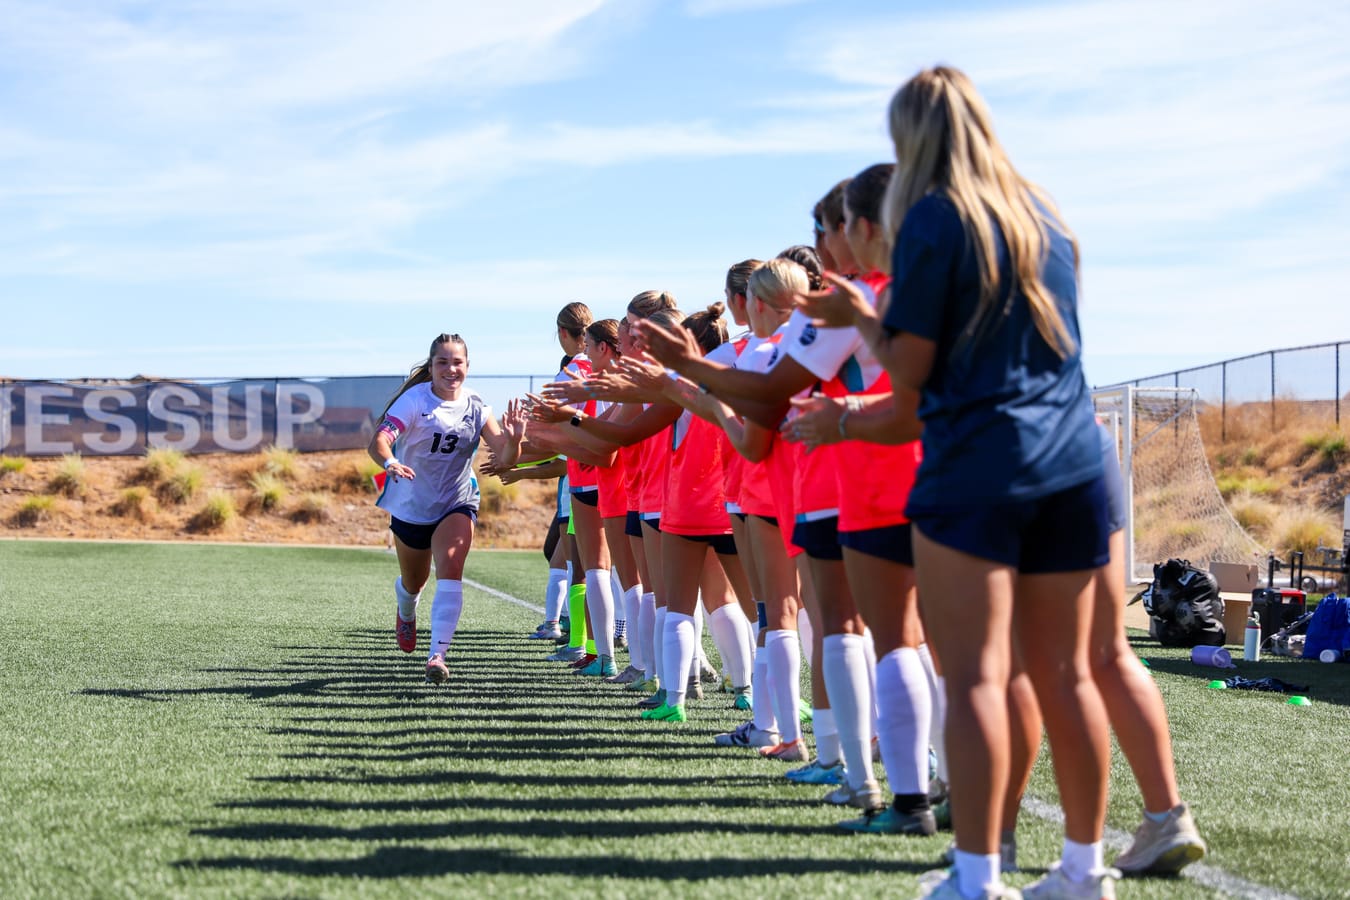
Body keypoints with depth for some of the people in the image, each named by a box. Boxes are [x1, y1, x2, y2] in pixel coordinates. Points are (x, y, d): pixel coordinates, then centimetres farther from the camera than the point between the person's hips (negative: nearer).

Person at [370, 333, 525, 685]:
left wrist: (513, 440, -34)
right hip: (411, 505, 0)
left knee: (450, 569, -25)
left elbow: (505, 458, -11)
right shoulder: (414, 400, -18)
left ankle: (437, 655, -29)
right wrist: (390, 462, -55)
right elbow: (379, 440, -32)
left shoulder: (475, 406, -8)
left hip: (457, 503, 0)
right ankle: (406, 614, 57)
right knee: (413, 582, 19)